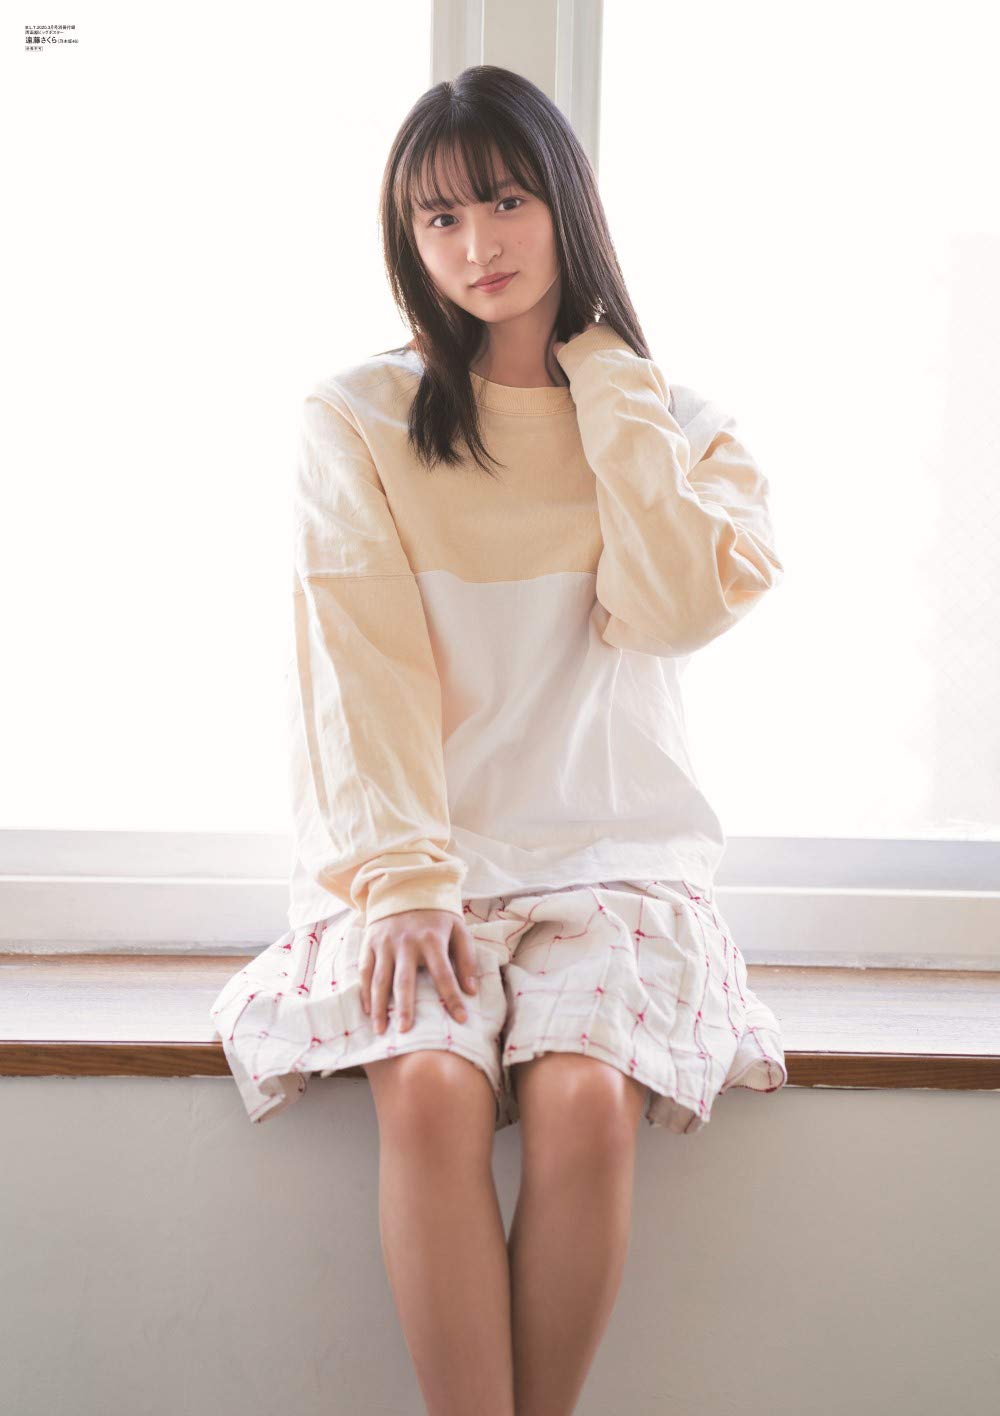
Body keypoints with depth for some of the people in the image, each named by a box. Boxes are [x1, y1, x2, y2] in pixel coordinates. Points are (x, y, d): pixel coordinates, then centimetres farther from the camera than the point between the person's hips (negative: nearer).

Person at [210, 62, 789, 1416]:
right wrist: (403, 882, -16)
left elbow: (675, 607, -10)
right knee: (431, 1091, -29)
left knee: (584, 1097, -27)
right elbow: (364, 671, -4)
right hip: (412, 850, 0)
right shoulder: (356, 421, 6)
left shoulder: (679, 424, 11)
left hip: (616, 855, 1)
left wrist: (608, 389, -3)